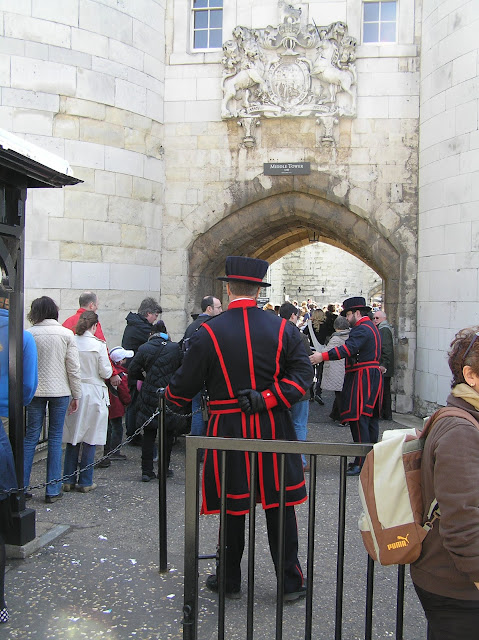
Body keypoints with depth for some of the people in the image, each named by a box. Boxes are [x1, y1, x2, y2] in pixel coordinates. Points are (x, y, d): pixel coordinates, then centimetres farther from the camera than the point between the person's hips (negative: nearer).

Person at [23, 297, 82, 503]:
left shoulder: (29, 334, -4)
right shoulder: (66, 334, -5)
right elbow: (73, 368, -4)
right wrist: (76, 395, 4)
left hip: (35, 391, 1)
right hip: (60, 391, -1)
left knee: (30, 437, 9)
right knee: (55, 438, 5)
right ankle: (53, 490, 9)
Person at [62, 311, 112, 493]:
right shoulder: (98, 345, -11)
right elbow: (106, 372, -8)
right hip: (93, 393, -3)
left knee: (72, 438, 12)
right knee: (89, 440, 5)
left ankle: (69, 480, 17)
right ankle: (85, 482, 12)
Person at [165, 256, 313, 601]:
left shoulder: (209, 332, -7)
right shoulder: (282, 327, -1)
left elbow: (185, 384, -2)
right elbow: (303, 372, -8)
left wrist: (167, 395, 18)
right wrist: (267, 399, -11)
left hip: (229, 429, -1)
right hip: (274, 429, 2)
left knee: (232, 507, 12)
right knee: (280, 505, 11)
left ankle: (230, 580, 28)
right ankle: (291, 581, 21)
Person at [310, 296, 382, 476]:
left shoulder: (361, 329, -13)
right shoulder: (371, 327, 21)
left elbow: (348, 349, -28)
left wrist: (323, 356, -34)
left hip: (362, 379, -11)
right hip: (373, 376, 11)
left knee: (358, 420, -9)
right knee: (370, 419, 13)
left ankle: (361, 463, -8)